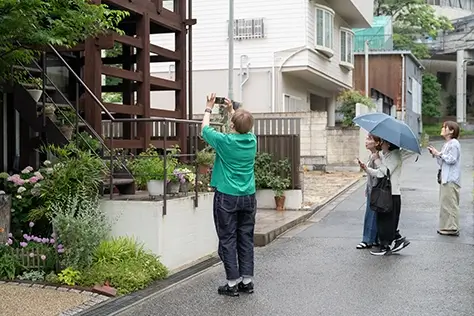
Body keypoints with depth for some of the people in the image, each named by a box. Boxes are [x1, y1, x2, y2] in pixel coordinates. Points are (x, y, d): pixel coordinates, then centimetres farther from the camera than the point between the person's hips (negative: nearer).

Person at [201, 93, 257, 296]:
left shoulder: (225, 141, -13)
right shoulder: (252, 140, 0)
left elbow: (205, 129, 7)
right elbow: (243, 129, 25)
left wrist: (209, 109, 19)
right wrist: (231, 110, 29)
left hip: (227, 197, -4)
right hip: (248, 197, 5)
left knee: (228, 240, 1)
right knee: (246, 239, 10)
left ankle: (233, 283, 3)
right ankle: (247, 281, 14)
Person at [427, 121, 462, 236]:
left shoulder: (454, 143, -9)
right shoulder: (446, 144, 19)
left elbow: (452, 159, -18)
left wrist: (439, 153, -11)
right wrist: (435, 154, 8)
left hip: (451, 180, -10)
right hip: (445, 179, 10)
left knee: (450, 204, -7)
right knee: (445, 204, 12)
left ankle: (453, 228, -3)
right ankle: (446, 227, 17)